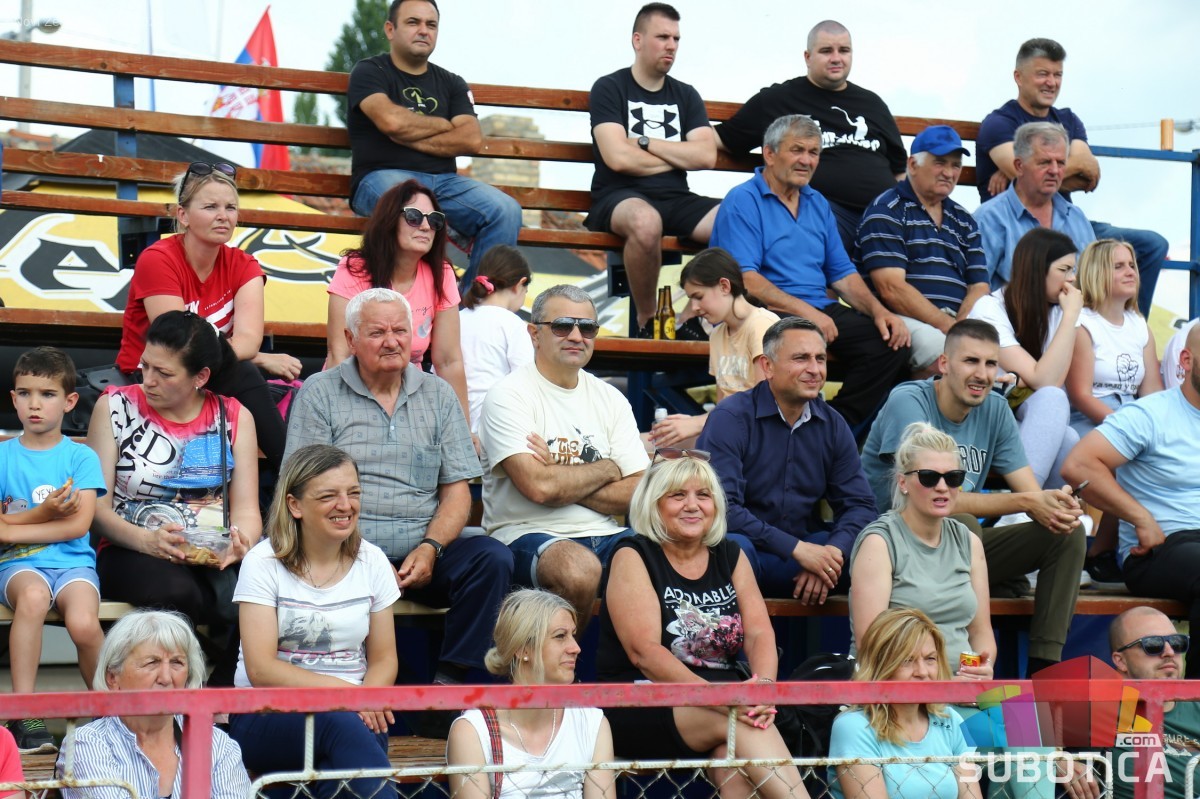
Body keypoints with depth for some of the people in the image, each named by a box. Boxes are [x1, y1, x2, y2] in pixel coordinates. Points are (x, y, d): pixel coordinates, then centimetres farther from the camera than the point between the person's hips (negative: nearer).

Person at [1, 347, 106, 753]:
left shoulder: (81, 457, 8)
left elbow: (79, 524, -5)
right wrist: (44, 514, -10)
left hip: (73, 561, 0)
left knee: (84, 623, -30)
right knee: (33, 596, -36)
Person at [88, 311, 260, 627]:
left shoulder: (234, 417, 12)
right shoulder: (115, 407, 7)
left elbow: (246, 509, 8)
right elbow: (98, 508, 0)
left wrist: (241, 543, -18)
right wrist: (147, 540, -20)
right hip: (133, 554, -1)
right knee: (176, 591, -37)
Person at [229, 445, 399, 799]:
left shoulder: (372, 561, 9)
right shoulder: (264, 563, -2)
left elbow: (384, 659, 10)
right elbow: (261, 670, -10)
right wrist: (341, 690, -22)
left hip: (353, 715, 2)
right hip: (268, 716, -2)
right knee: (340, 723, -36)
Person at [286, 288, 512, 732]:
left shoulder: (437, 395, 16)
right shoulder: (319, 394, 6)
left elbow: (457, 490, 12)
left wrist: (430, 548, -9)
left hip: (423, 552, 3)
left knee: (493, 559, -24)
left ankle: (447, 687, -19)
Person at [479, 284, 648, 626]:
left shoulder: (610, 399, 15)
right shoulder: (509, 396, -3)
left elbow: (638, 495, 5)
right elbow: (539, 487, -16)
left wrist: (563, 484, -9)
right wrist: (607, 469, 0)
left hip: (604, 534, 5)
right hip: (527, 534, -5)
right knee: (580, 568, -36)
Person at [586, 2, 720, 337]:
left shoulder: (685, 95, 18)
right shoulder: (609, 88, 4)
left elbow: (707, 156, 3)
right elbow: (618, 158, -11)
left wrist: (645, 142, -3)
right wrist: (677, 156, 2)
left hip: (676, 199, 5)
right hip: (620, 197, -5)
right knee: (646, 221, -42)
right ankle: (645, 323, -20)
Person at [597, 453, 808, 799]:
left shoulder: (730, 556, 15)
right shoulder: (633, 558, -1)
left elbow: (760, 633, 3)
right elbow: (643, 652, -14)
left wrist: (765, 686, -21)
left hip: (723, 697, 4)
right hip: (639, 705, -4)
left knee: (735, 761, -31)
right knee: (732, 721, -32)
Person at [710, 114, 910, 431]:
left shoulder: (818, 204, 21)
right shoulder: (742, 202, -3)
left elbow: (842, 272, 20)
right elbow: (745, 279, -14)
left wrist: (878, 310, 1)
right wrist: (804, 310, -23)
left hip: (822, 309, 7)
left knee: (892, 342, -16)